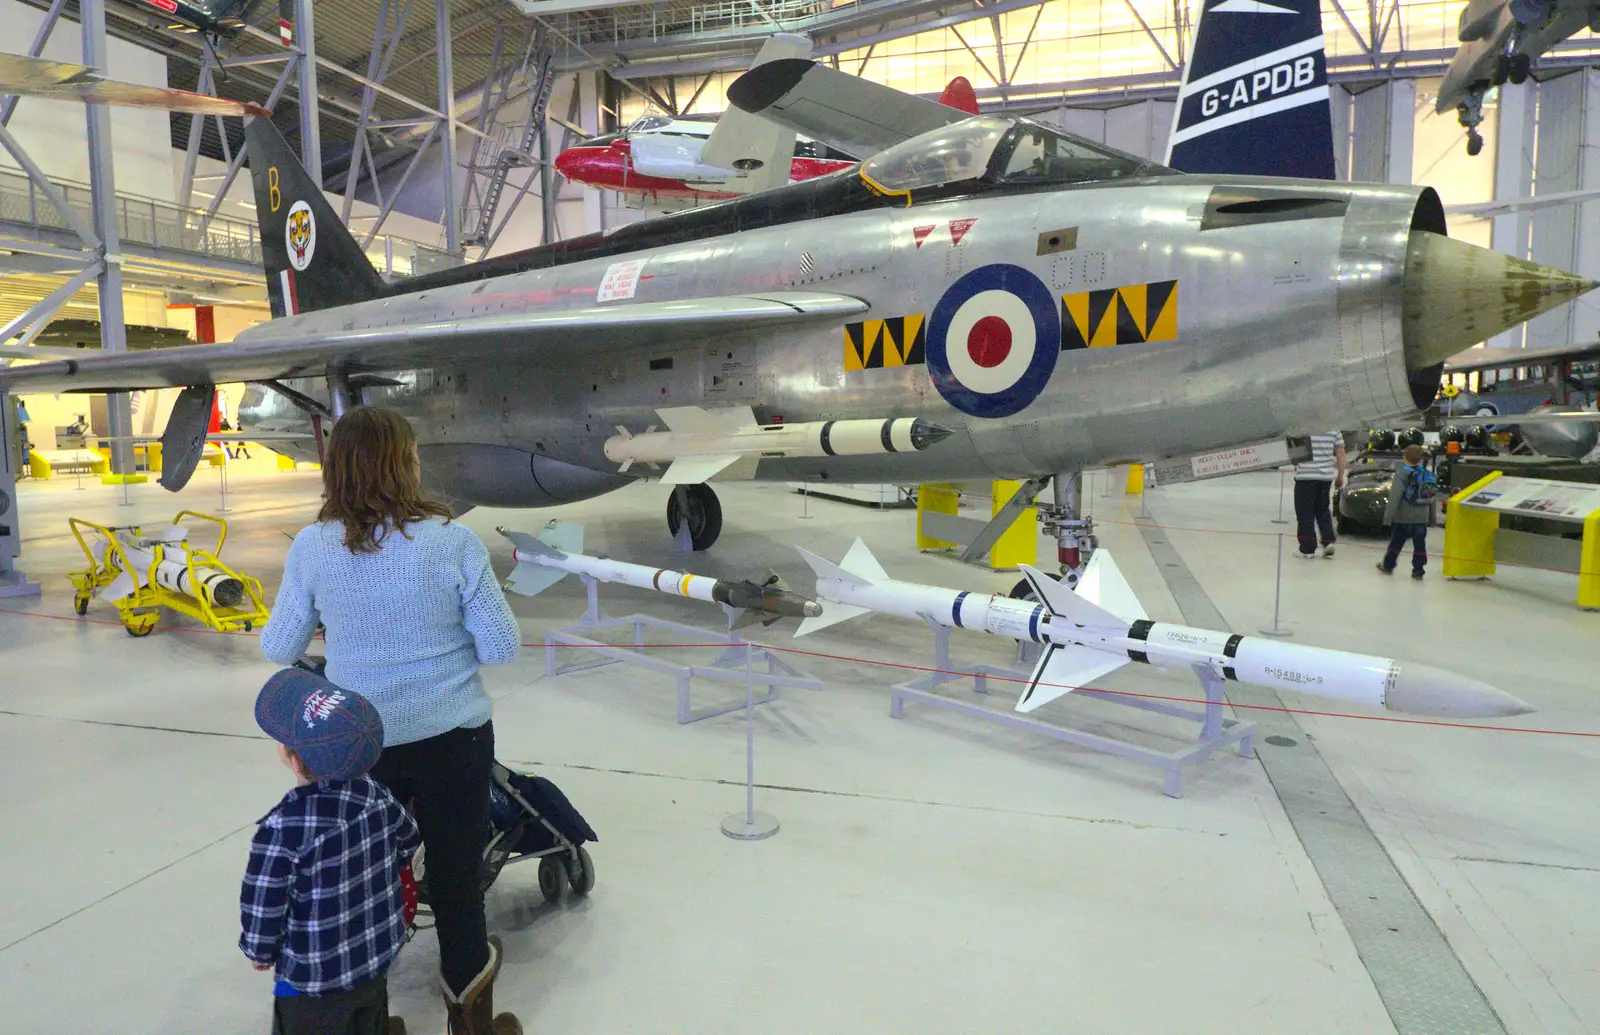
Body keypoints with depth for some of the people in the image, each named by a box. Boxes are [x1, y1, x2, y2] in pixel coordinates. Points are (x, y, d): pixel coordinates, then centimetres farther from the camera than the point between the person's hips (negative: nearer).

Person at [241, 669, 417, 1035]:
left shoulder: (283, 828, -28)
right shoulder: (376, 795, -11)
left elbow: (263, 904, -18)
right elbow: (407, 842, 8)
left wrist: (259, 951, 2)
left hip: (314, 977, -5)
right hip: (378, 956, 6)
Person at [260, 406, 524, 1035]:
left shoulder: (312, 546, -10)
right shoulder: (452, 541, -17)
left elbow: (278, 647, 1)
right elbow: (500, 647, -12)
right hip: (450, 739, -2)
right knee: (456, 883, 13)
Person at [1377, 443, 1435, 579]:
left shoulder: (1402, 474, -13)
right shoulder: (1428, 475, 4)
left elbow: (1395, 496, -18)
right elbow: (1432, 498, 11)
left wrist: (1388, 515, -16)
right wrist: (1432, 517, 20)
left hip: (1403, 518, -4)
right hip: (1421, 518, 4)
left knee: (1396, 542, 9)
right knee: (1419, 544, 7)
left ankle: (1388, 565, 21)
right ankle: (1418, 570, 7)